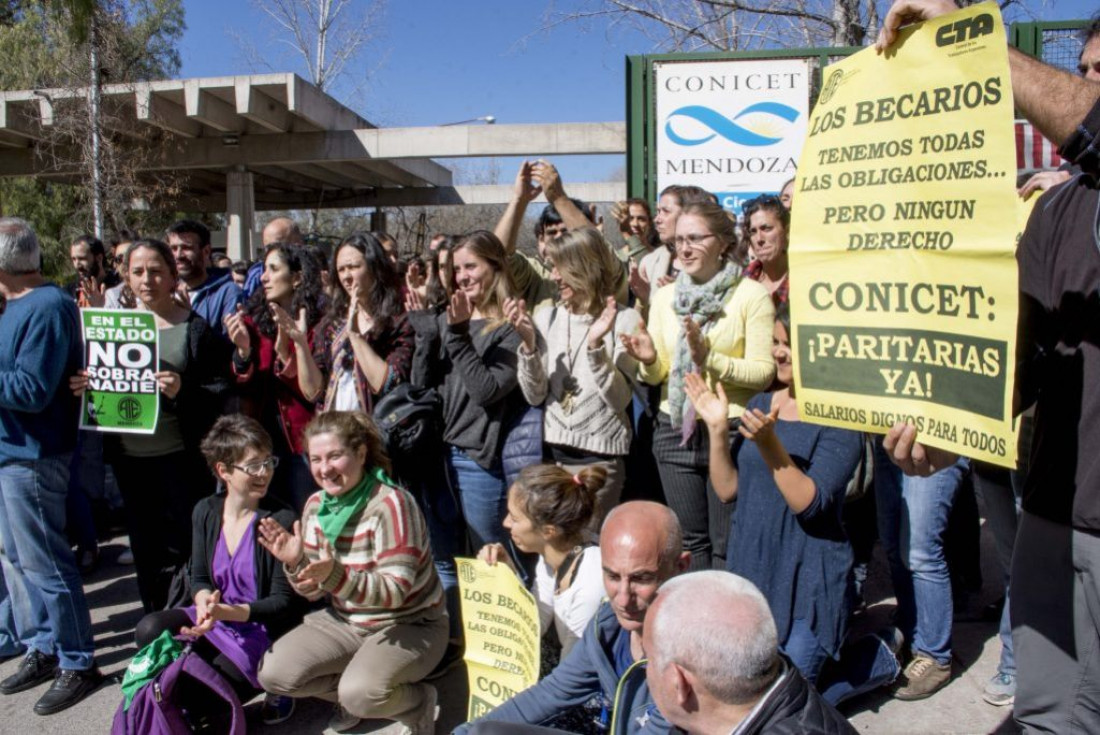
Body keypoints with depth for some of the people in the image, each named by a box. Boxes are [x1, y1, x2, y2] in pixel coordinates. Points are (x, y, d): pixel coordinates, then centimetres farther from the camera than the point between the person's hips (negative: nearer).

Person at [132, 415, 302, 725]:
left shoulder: (280, 521, -16)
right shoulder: (206, 512, 1)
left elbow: (283, 602, -14)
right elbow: (199, 578, 7)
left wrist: (226, 612, -28)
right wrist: (205, 600, -17)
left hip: (263, 634, -5)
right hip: (216, 622, 5)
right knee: (150, 630, -20)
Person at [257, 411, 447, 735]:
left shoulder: (390, 504, -24)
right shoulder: (316, 506, -3)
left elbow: (396, 591, -26)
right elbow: (315, 591, 4)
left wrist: (335, 576, -40)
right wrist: (295, 564, -18)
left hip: (409, 623, -6)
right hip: (345, 620, 7)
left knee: (359, 693, -30)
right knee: (273, 673, -9)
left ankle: (419, 703, 2)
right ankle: (352, 694, 15)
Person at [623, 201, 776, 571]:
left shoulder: (751, 295, -5)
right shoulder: (665, 297, 9)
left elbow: (764, 371, -11)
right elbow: (658, 375, 10)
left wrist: (709, 358, -21)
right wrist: (649, 360, -11)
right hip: (675, 430, 4)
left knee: (727, 548, 3)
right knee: (692, 541, 16)